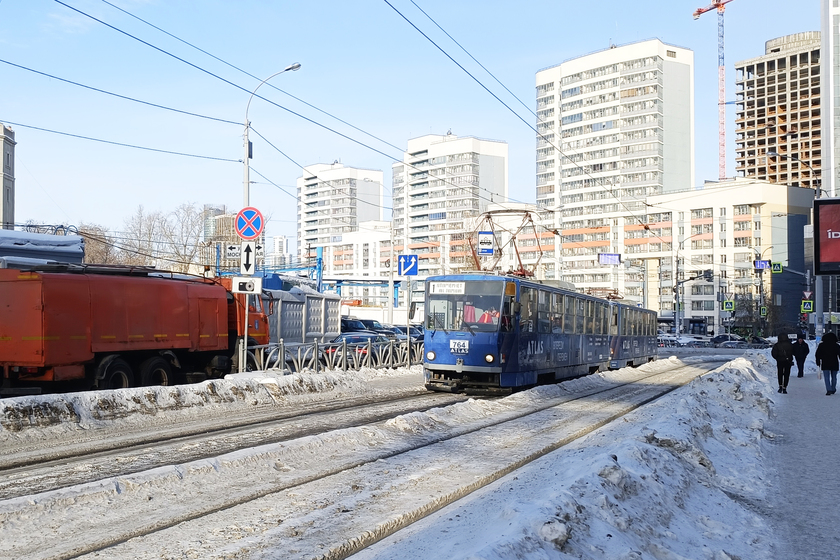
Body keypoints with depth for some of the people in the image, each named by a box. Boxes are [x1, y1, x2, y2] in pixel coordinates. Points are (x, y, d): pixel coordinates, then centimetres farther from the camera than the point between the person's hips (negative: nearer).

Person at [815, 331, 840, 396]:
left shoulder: (821, 345, 0)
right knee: (834, 377, 14)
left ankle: (829, 390, -17)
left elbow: (817, 354, 1)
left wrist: (818, 363, 10)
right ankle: (833, 390, 21)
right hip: (834, 364, 2)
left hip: (825, 364, -2)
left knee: (826, 377, -3)